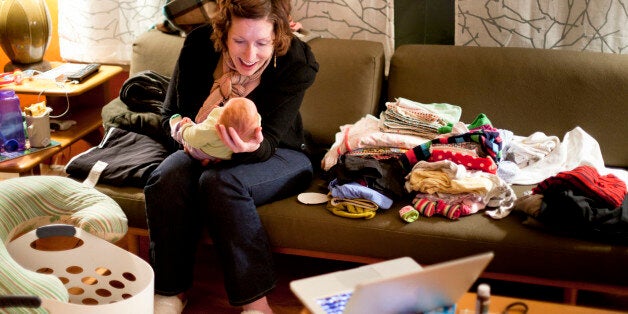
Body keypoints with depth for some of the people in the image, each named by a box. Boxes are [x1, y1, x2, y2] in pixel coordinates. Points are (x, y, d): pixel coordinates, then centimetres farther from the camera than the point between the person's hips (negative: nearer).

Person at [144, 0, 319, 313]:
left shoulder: (297, 62, -22)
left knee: (220, 181, -35)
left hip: (274, 155, -3)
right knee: (167, 179, -29)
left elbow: (268, 143, -24)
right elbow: (171, 114, -4)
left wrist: (252, 147, -48)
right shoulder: (199, 46, -16)